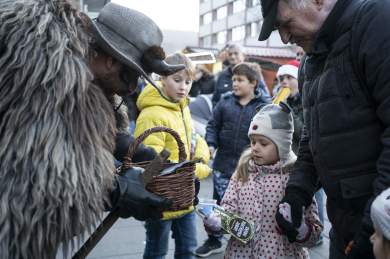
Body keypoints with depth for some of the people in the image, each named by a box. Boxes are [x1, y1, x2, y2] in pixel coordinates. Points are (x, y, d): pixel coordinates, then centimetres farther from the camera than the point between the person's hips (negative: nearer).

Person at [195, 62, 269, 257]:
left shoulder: (263, 107, -4)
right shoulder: (225, 102, 3)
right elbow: (213, 125, 7)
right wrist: (211, 144, -9)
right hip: (223, 164, 2)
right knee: (221, 204, 13)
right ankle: (214, 240, 30)